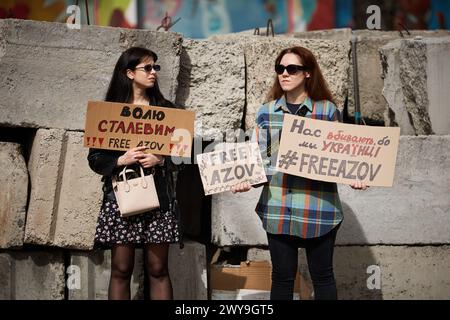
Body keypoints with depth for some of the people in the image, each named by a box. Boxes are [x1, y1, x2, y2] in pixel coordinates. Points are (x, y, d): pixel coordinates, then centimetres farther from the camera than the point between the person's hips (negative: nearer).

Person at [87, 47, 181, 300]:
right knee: (121, 270, 0)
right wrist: (121, 160, -15)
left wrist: (160, 160, -11)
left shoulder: (165, 108, 9)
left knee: (158, 269, 2)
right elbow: (95, 158, 2)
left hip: (158, 195, 1)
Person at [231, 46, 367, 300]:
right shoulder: (267, 112, 7)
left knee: (322, 274, 7)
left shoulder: (328, 110, 1)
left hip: (319, 207, -2)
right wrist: (248, 181, -11)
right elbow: (261, 159, 8)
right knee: (282, 276, 8)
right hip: (278, 207, 2)